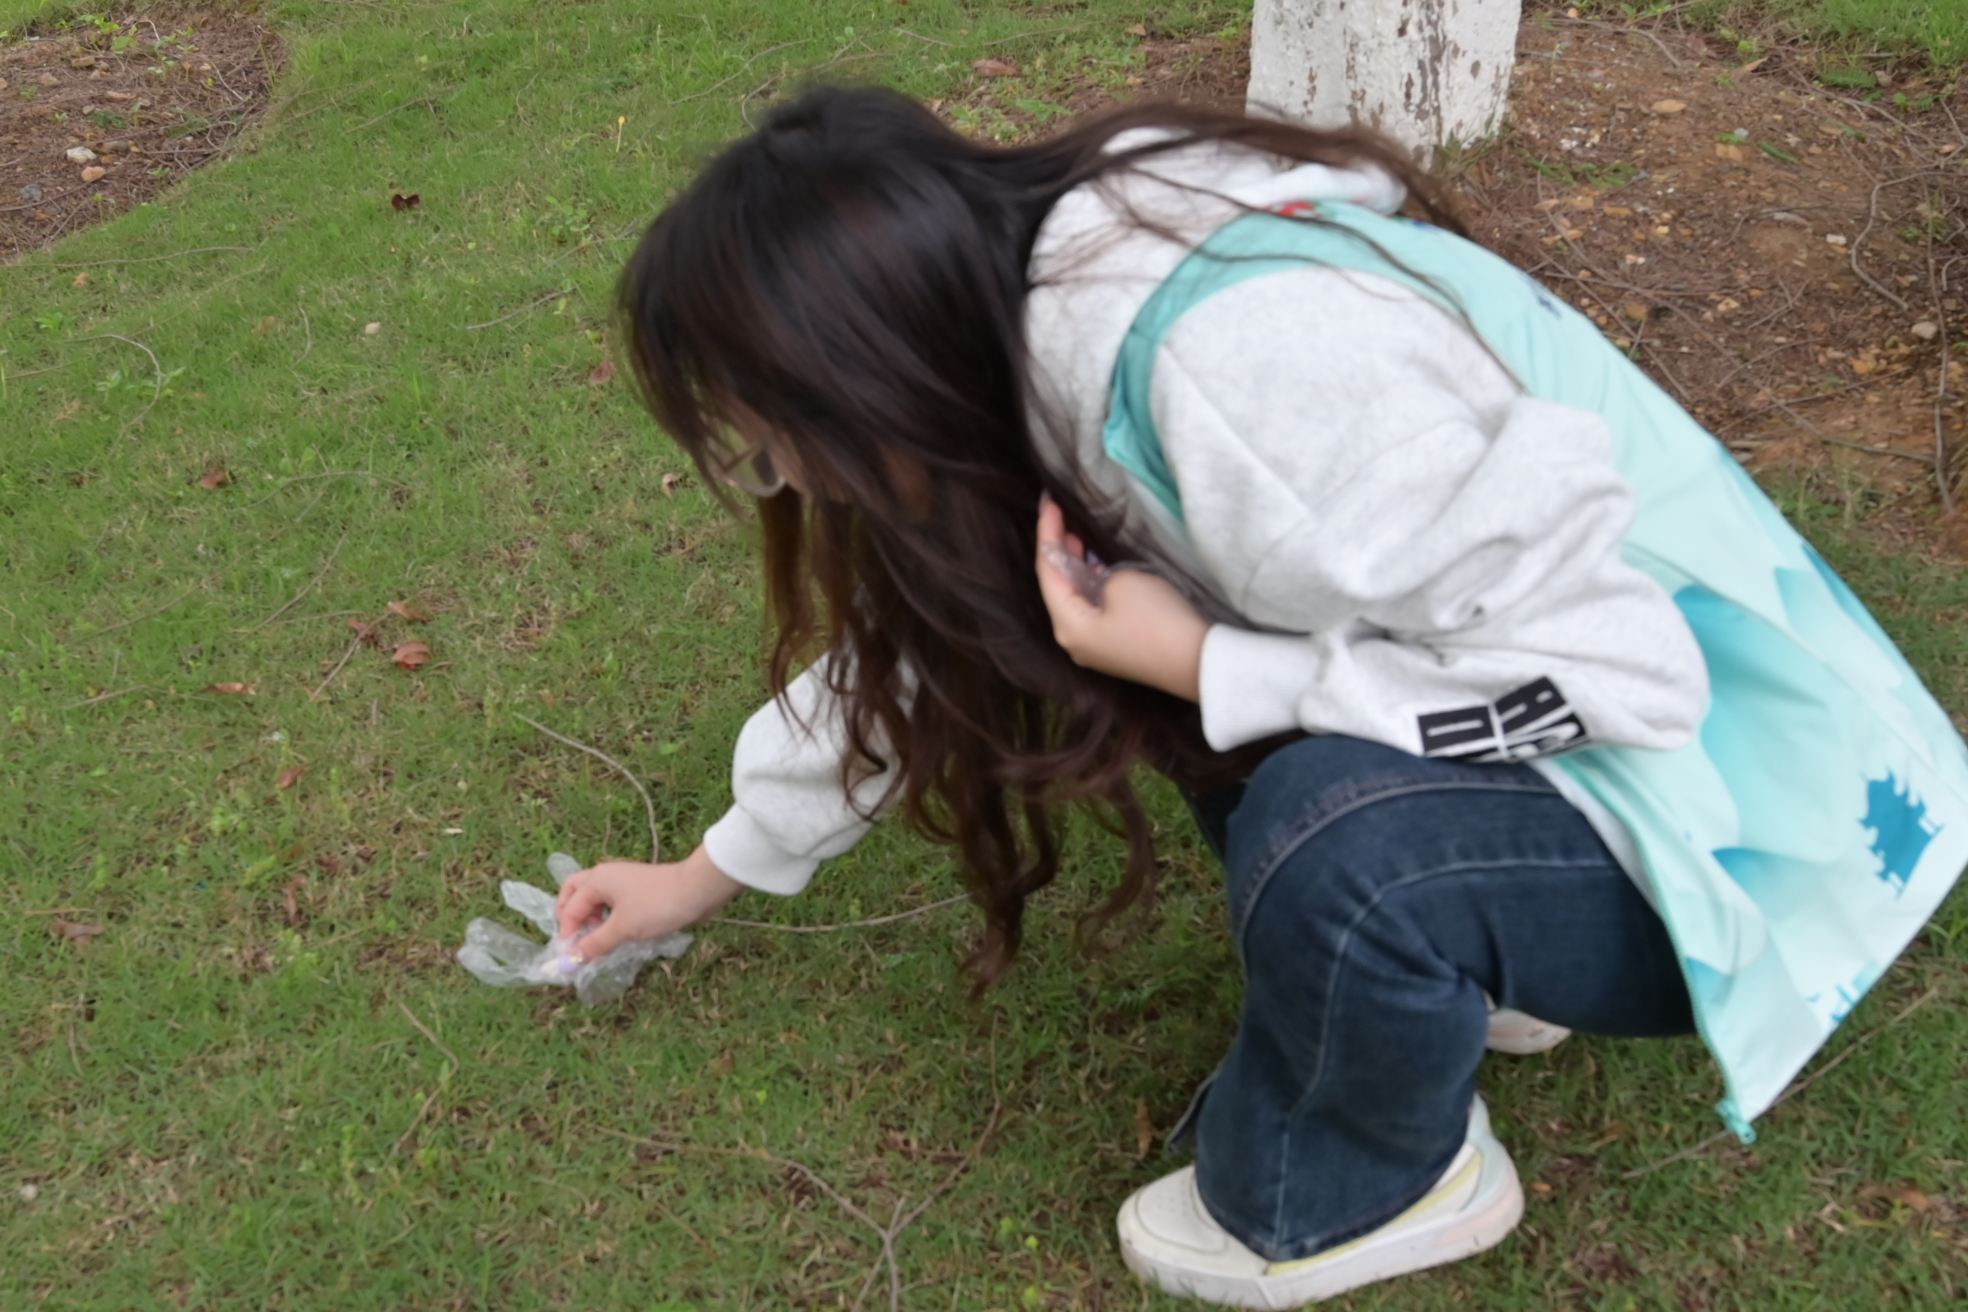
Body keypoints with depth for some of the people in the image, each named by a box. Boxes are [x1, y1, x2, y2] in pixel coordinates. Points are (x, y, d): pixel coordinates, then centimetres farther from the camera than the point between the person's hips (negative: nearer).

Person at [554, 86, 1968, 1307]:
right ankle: (1462, 966, 15)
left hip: (1727, 815, -8)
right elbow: (910, 635, 11)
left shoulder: (1243, 368, -33)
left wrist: (1203, 673, -24)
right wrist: (716, 870, 21)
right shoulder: (1029, 314, -5)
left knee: (1335, 836, -32)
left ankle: (1352, 1190, 0)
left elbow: (1611, 670, -28)